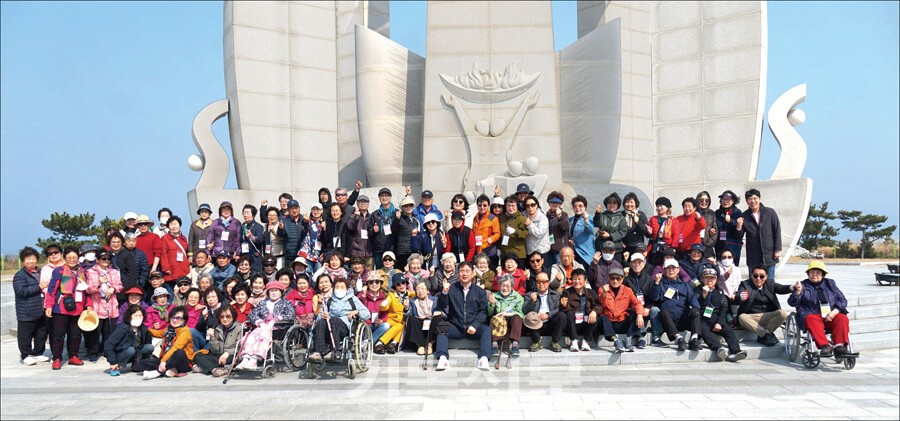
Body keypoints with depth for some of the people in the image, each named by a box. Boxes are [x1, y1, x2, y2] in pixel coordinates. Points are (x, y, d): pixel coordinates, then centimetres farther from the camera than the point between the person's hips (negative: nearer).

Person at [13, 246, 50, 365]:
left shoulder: (40, 273, 14)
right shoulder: (19, 275, -8)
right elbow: (21, 290, -21)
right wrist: (38, 287, -20)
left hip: (41, 311, 7)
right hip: (26, 314, -7)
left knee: (41, 334, 13)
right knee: (25, 335, 2)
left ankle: (38, 353, 25)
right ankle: (25, 356, 15)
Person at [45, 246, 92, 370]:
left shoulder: (82, 272, 12)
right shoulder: (59, 271, -4)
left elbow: (87, 290, 17)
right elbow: (51, 290, -8)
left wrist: (89, 305, 9)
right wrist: (48, 306, -13)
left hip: (78, 310, 5)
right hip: (61, 310, -5)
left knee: (76, 335, 11)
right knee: (59, 335, 1)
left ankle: (73, 356, 22)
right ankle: (57, 359, 10)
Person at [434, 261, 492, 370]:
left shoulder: (480, 291, 10)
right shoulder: (451, 289, 10)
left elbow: (484, 311, 2)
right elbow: (441, 307, 1)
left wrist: (474, 325, -14)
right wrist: (444, 292, -17)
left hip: (473, 328, 0)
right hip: (455, 327, 0)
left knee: (486, 329, -27)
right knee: (442, 328, -25)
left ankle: (483, 359, -35)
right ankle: (443, 358, -37)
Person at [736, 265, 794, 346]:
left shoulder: (770, 283, 11)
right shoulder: (745, 284, 1)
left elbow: (781, 289, -8)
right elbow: (737, 298, -16)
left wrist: (791, 288, -32)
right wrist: (740, 297, -42)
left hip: (768, 317, 3)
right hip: (751, 318, -2)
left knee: (783, 313, -23)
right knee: (742, 317, -32)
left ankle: (762, 336, -19)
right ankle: (766, 334, -29)